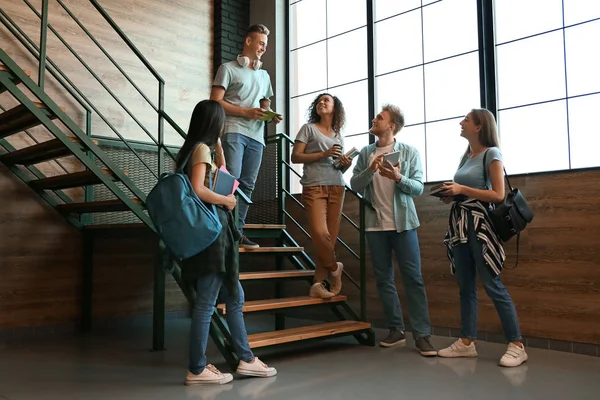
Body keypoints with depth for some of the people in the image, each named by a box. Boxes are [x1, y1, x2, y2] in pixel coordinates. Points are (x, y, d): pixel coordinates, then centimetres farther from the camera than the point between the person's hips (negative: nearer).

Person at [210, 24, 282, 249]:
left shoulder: (264, 76, 24)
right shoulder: (228, 68, 6)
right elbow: (215, 102, -3)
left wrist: (272, 115, 5)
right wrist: (246, 112, -12)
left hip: (256, 136, 6)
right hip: (234, 131, -6)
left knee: (247, 184, 2)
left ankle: (237, 231, 5)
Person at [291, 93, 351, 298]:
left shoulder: (338, 135, 20)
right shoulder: (309, 128, 8)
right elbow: (295, 157, -2)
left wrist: (346, 164, -1)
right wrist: (323, 154, -11)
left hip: (336, 188, 5)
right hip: (314, 187, -4)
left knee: (331, 236, 0)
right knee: (319, 232, -18)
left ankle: (318, 283, 7)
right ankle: (334, 268, 8)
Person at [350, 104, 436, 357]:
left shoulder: (410, 152, 1)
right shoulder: (366, 153, 8)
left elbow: (418, 188, -3)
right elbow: (355, 185, 2)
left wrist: (398, 177, -20)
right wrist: (370, 170, -14)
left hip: (403, 223, -3)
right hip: (375, 224, 3)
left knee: (413, 278, -3)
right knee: (383, 279, 7)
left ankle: (422, 334, 1)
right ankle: (396, 330, 18)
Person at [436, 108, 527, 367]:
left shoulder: (491, 153, -5)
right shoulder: (467, 156, 17)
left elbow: (498, 195, -12)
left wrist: (462, 189, -15)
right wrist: (452, 195, 4)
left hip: (479, 224, -8)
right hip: (459, 224, 8)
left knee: (492, 285, -8)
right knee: (465, 286, 8)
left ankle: (517, 345, 0)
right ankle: (467, 342, 14)